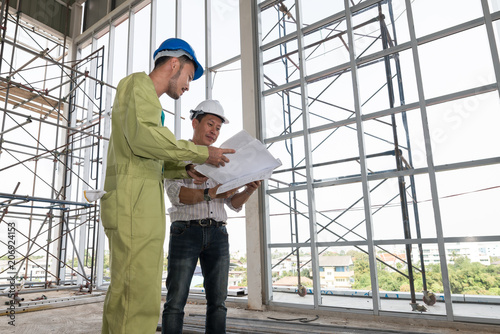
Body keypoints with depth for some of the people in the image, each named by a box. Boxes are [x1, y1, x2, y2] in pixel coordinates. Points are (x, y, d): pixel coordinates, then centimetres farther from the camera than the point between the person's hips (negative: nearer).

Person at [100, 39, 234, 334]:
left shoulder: (147, 97, 31)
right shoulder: (140, 83, 1)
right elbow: (144, 136, -19)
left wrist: (183, 170, 14)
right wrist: (201, 153, -12)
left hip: (141, 208, 11)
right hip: (134, 205, -11)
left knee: (125, 299, 13)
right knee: (139, 306, -12)